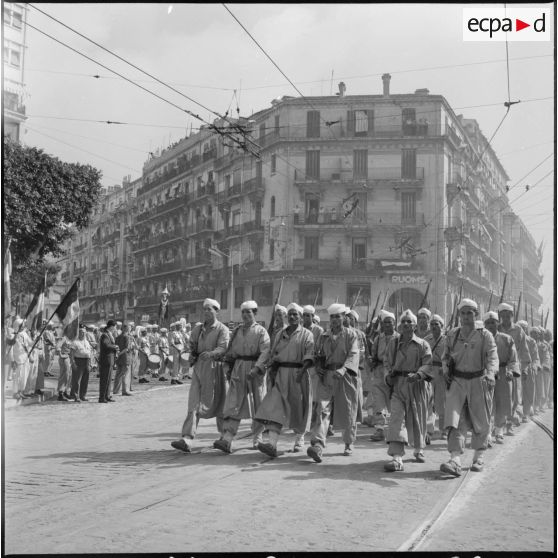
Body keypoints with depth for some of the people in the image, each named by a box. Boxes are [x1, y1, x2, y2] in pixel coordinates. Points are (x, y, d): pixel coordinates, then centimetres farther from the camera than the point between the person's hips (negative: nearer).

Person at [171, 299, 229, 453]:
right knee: (194, 404, -7)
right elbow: (192, 345, 22)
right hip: (198, 368, 4)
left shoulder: (222, 329, -3)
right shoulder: (198, 328, 14)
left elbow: (223, 348, -18)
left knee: (218, 404, 9)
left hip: (214, 368, -4)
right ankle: (187, 440, -14)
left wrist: (210, 353, -37)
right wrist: (192, 354, 0)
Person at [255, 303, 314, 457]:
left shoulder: (306, 334, 2)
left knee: (298, 407, 7)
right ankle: (271, 443, -26)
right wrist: (272, 370, 5)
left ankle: (300, 439, 32)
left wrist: (302, 369, -26)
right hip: (281, 374, 3)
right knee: (275, 406, -13)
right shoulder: (280, 335, 16)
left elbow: (309, 354, -11)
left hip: (298, 374, -3)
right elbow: (273, 354, 19)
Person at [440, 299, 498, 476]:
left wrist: (491, 374, -35)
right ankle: (455, 461, -20)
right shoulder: (452, 335, 6)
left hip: (478, 382, -2)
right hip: (457, 381, 2)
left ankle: (479, 457, 31)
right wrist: (445, 368, 0)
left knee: (480, 422, 10)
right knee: (455, 421, -13)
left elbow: (492, 357, -17)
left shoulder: (485, 335, -5)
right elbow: (446, 355, 19)